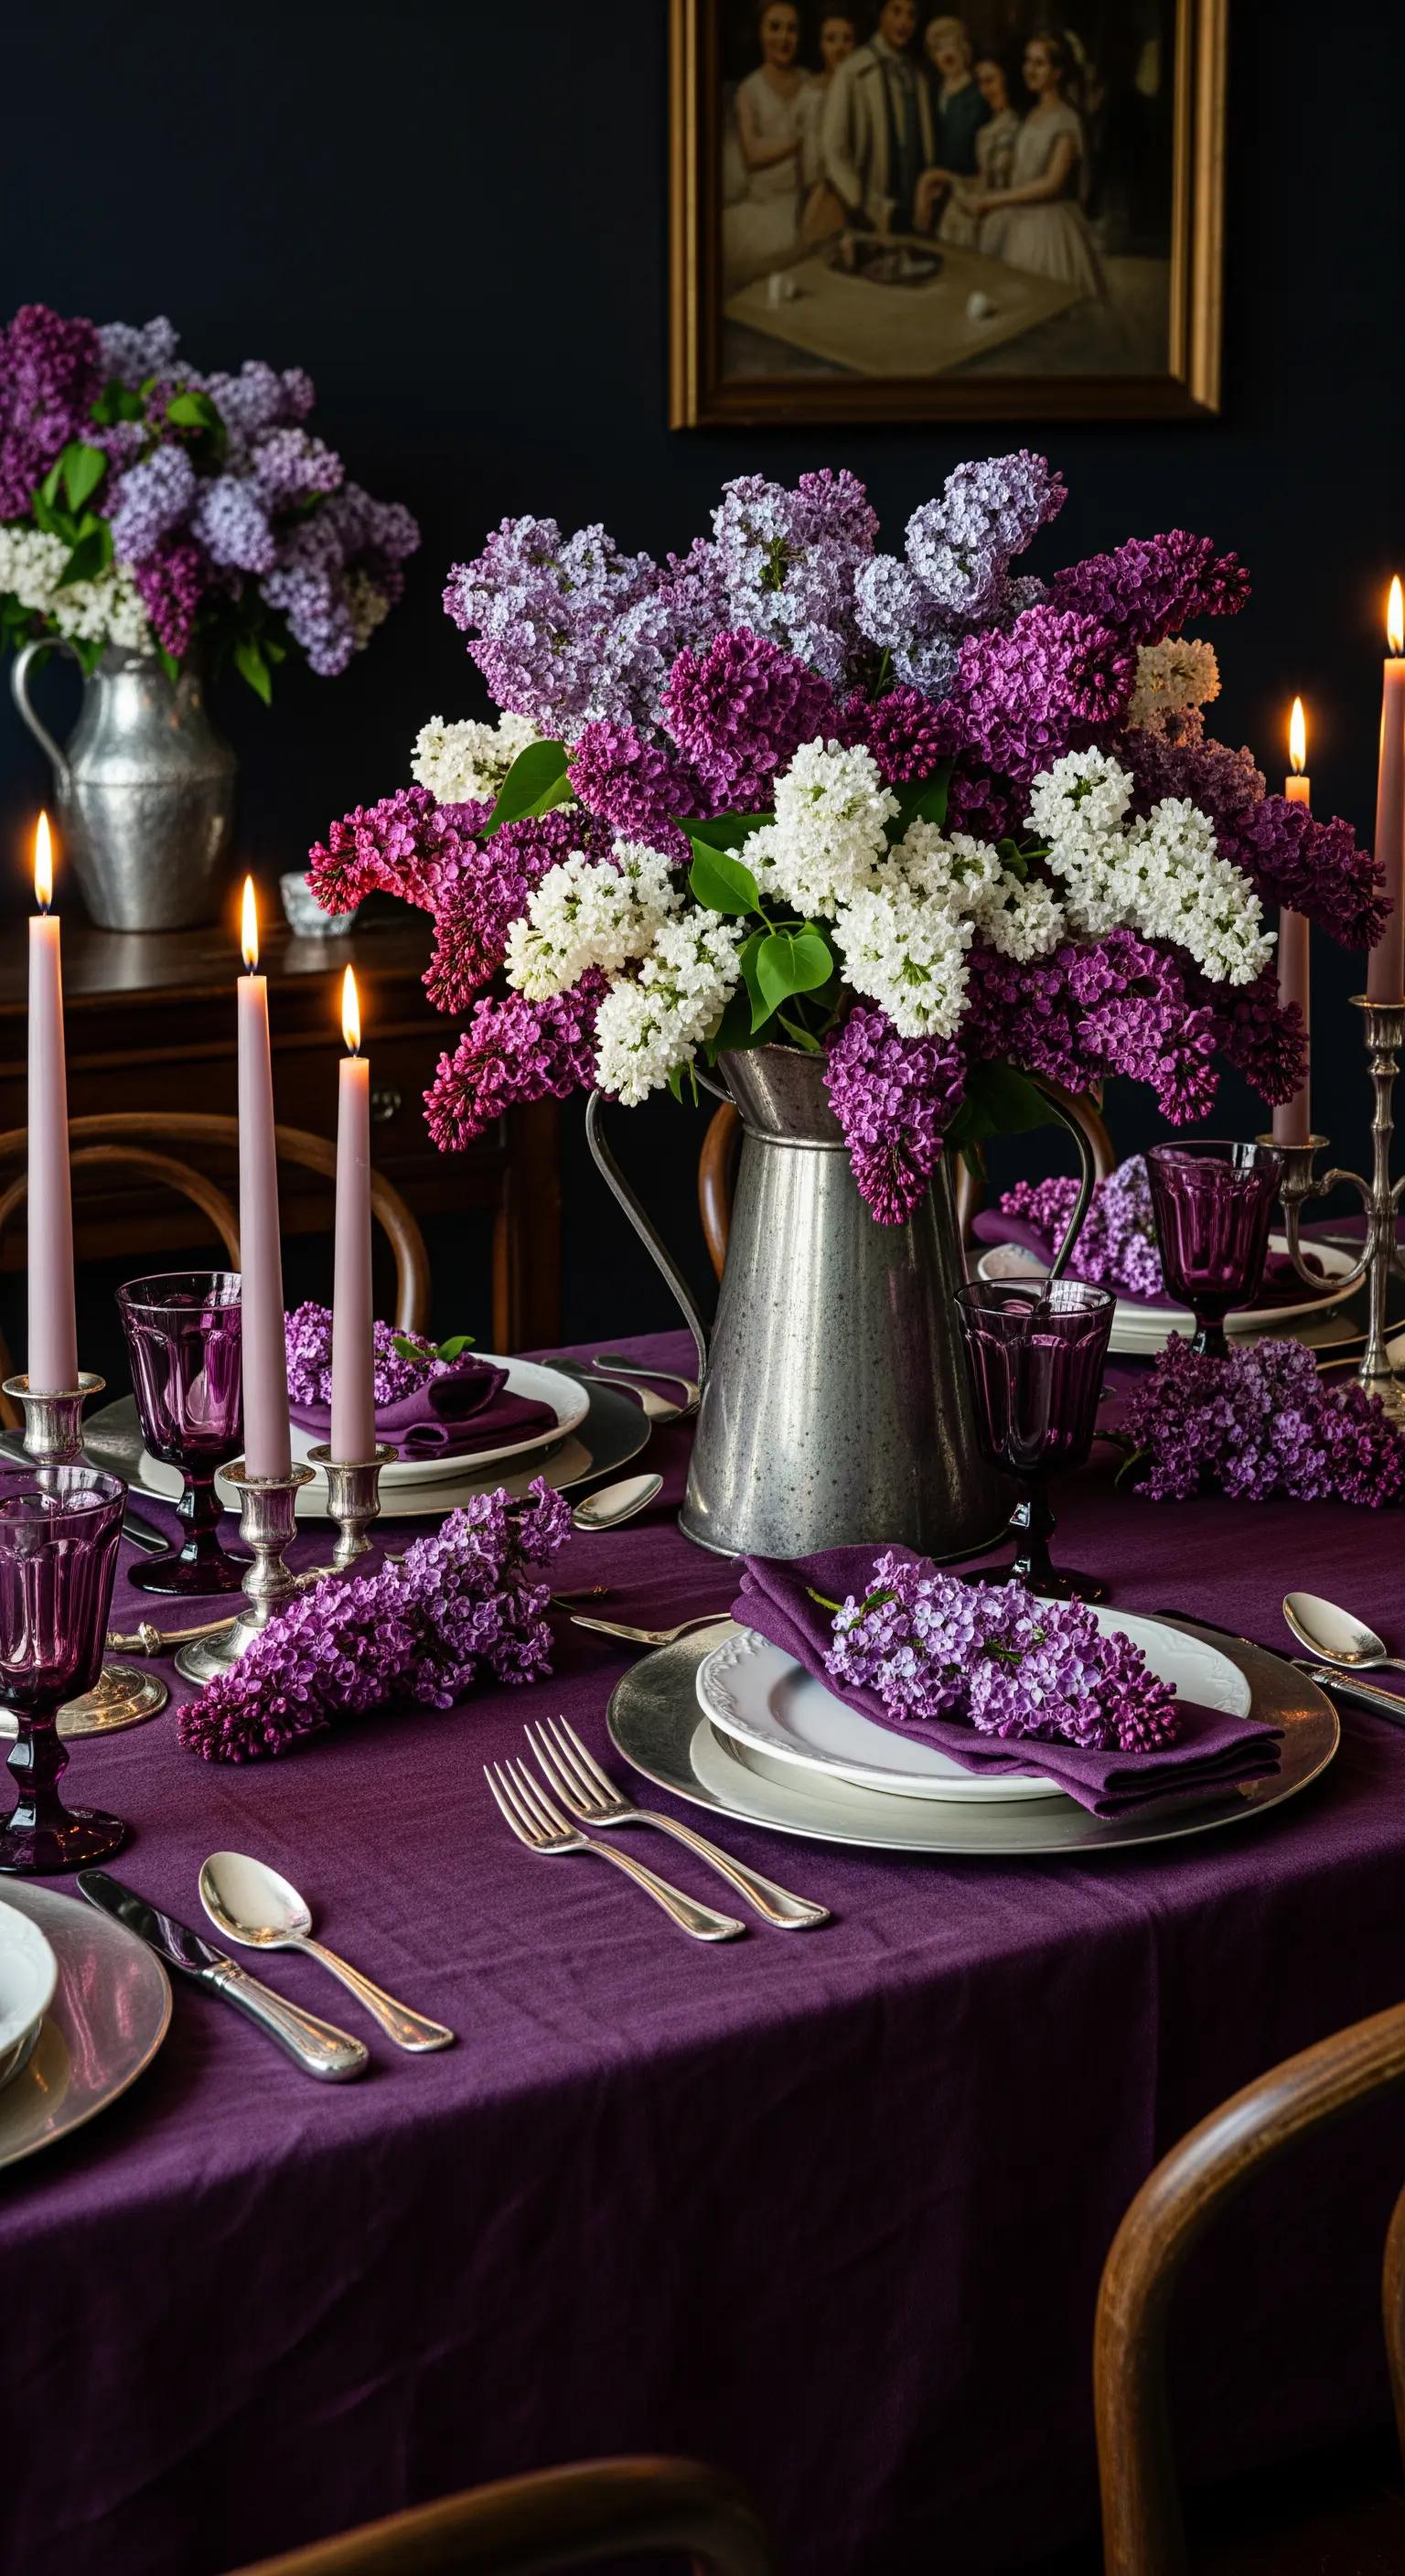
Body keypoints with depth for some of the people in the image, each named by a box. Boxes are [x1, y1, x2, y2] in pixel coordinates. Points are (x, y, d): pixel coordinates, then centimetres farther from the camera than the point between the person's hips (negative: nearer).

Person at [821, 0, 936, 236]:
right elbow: (832, 151, -8)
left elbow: (926, 147, 13)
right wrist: (867, 209, -10)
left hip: (914, 212, 4)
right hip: (870, 218, -4)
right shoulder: (854, 72, -5)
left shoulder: (917, 77, 10)